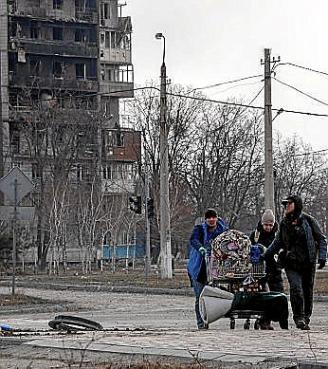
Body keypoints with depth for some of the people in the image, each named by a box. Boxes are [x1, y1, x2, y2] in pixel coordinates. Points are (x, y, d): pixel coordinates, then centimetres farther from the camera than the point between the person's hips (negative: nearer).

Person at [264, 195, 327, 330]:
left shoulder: (308, 220, 1)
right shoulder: (284, 223, 11)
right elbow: (278, 241, 24)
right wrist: (265, 255, 22)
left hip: (308, 263, -1)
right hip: (291, 262, 1)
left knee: (308, 291, 5)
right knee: (296, 288, -17)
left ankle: (306, 319, 17)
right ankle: (299, 318, -13)